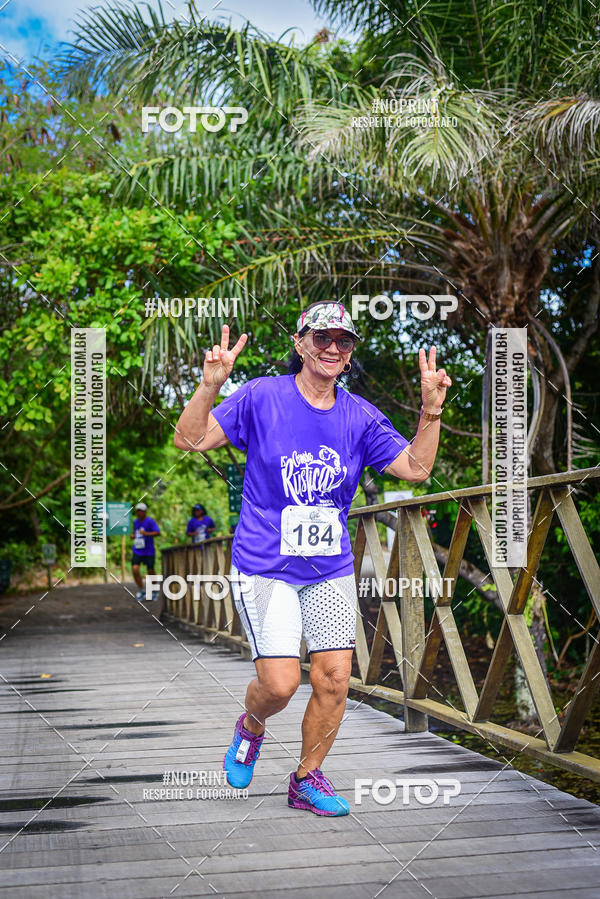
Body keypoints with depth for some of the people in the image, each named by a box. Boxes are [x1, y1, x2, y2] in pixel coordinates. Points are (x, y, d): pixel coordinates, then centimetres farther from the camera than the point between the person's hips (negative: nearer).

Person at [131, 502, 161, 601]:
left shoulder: (150, 521, -8)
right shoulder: (135, 521, 11)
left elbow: (158, 532, -19)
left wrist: (146, 533, -31)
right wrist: (133, 535, 6)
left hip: (148, 551, -4)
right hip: (137, 551, 4)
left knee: (150, 571, 3)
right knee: (135, 569, -12)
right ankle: (141, 590, 3)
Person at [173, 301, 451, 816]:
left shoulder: (360, 416, 4)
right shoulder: (261, 397, -6)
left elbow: (416, 468, 1)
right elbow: (190, 440, -9)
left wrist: (431, 412, -12)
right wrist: (211, 386, -25)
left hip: (331, 568, 4)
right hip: (265, 566, -4)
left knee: (334, 679, -2)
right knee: (281, 683, -10)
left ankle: (307, 779, 20)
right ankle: (251, 729, 26)